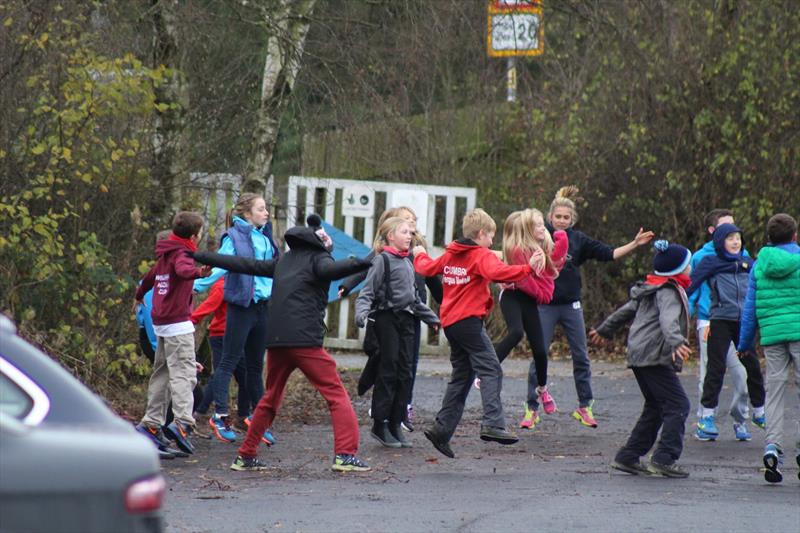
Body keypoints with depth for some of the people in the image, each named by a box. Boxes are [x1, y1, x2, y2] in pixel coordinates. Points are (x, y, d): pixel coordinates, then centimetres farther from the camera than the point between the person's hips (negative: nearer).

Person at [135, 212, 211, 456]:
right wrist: (198, 272, -56)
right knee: (184, 373, -15)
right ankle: (183, 423, -29)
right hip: (178, 323, -9)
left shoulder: (165, 256, 17)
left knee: (162, 373, 15)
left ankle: (151, 424, 18)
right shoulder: (182, 254, -11)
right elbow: (182, 269, -35)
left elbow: (151, 275, 36)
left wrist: (140, 295, 56)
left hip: (161, 322, 9)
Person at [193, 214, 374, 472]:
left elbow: (245, 265, 26)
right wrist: (360, 264, -37)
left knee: (270, 399, 20)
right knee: (337, 395, -4)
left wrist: (202, 257, 35)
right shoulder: (318, 259, 3)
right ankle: (345, 455, -16)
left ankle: (246, 456, 22)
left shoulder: (283, 261, 21)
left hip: (276, 341, 7)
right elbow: (331, 270, -20)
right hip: (306, 341, -6)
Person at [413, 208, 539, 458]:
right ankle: (493, 424, -27)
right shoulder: (482, 256, -8)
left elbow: (427, 268, 27)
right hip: (469, 321, -8)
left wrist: (420, 255, 48)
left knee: (461, 376, 15)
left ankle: (442, 429, 12)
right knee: (491, 371, -12)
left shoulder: (450, 255, 15)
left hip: (450, 322, 8)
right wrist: (527, 269, -33)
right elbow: (496, 271, -28)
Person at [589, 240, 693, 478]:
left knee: (655, 407, 17)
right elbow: (668, 319, -30)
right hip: (655, 357, -10)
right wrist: (676, 342, -46)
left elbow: (626, 310, 32)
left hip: (639, 355, 10)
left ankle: (628, 457, 16)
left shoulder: (651, 290, 20)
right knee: (677, 405, -11)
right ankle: (664, 459, -16)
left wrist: (605, 330, 45)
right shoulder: (669, 292, -11)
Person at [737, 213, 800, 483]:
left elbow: (749, 307, 11)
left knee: (774, 392, 6)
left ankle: (772, 445, -11)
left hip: (771, 335, 3)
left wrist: (745, 343, 18)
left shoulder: (759, 265, 9)